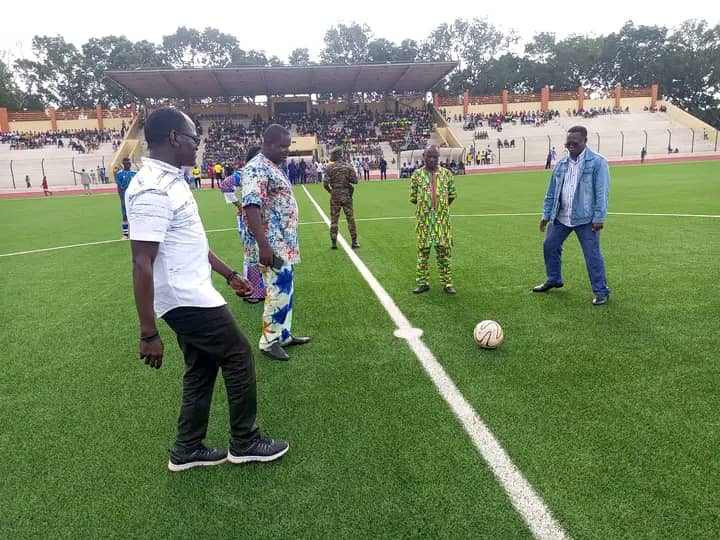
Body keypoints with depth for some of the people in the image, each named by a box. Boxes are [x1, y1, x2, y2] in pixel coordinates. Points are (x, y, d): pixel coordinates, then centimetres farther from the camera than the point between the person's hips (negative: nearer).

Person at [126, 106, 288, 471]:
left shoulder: (170, 180, 11)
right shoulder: (153, 190, -22)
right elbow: (141, 264, -25)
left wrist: (229, 274, 23)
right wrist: (148, 334, -24)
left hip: (192, 296, 10)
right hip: (188, 300, -10)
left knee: (201, 369, 17)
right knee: (239, 358, 3)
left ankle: (188, 450, 31)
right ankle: (245, 443, 21)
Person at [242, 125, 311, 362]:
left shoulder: (274, 167, 15)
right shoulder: (257, 169, -16)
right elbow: (251, 207, -25)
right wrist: (263, 245, -29)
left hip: (284, 243, 10)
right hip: (271, 246, -10)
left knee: (285, 290, 16)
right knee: (279, 291, -5)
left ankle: (283, 334, 28)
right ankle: (268, 342, 9)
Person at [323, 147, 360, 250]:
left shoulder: (330, 168, -7)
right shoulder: (348, 166, -2)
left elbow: (325, 184, -10)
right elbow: (355, 180, -4)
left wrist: (330, 191, 8)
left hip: (335, 196, -1)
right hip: (347, 196, 1)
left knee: (334, 220, 7)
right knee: (351, 219, 8)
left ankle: (334, 243, 8)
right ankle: (354, 242, 9)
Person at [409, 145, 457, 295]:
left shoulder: (446, 173, 2)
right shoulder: (417, 175, -1)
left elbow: (452, 194, 11)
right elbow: (413, 197, 6)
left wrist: (442, 206, 14)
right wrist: (424, 205, 11)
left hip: (442, 219, 1)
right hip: (424, 219, 0)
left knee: (444, 250, 4)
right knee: (422, 250, 5)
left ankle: (446, 282, 13)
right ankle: (423, 282, 14)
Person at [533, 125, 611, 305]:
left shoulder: (597, 162, -10)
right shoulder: (561, 163, 8)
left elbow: (601, 193, -13)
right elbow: (552, 191, 12)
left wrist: (599, 218, -17)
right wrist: (546, 214, 10)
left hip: (585, 218, -6)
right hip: (561, 217, 6)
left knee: (592, 254, -3)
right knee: (549, 246, 14)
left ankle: (601, 291, 10)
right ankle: (554, 280, 34)